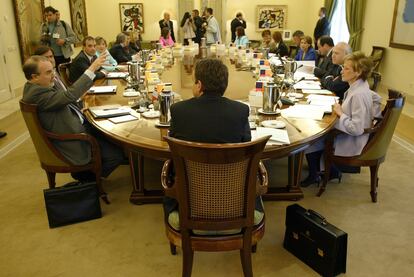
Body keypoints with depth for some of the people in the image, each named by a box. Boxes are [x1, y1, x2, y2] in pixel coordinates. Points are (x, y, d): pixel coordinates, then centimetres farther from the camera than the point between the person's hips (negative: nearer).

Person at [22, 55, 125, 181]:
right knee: (117, 154, -12)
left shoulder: (35, 87, 4)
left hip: (77, 127, 10)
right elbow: (69, 95, -37)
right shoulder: (36, 93, -27)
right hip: (73, 142, -10)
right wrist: (92, 69, -36)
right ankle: (87, 176, 13)